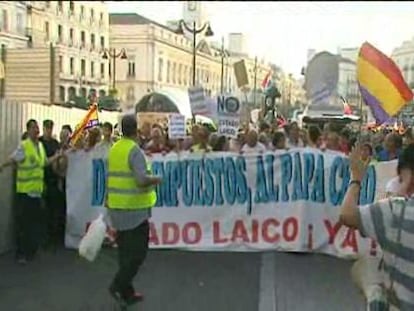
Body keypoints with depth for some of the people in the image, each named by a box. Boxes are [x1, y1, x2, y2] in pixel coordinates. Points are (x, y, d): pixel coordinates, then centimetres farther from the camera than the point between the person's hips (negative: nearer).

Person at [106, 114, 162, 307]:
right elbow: (142, 180, -24)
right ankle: (118, 285, -5)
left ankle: (126, 293, 20)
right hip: (134, 208, -7)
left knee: (125, 251, 14)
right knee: (138, 251, 2)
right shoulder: (135, 150, -15)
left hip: (116, 207, 8)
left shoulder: (114, 149, 7)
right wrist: (156, 180, -6)